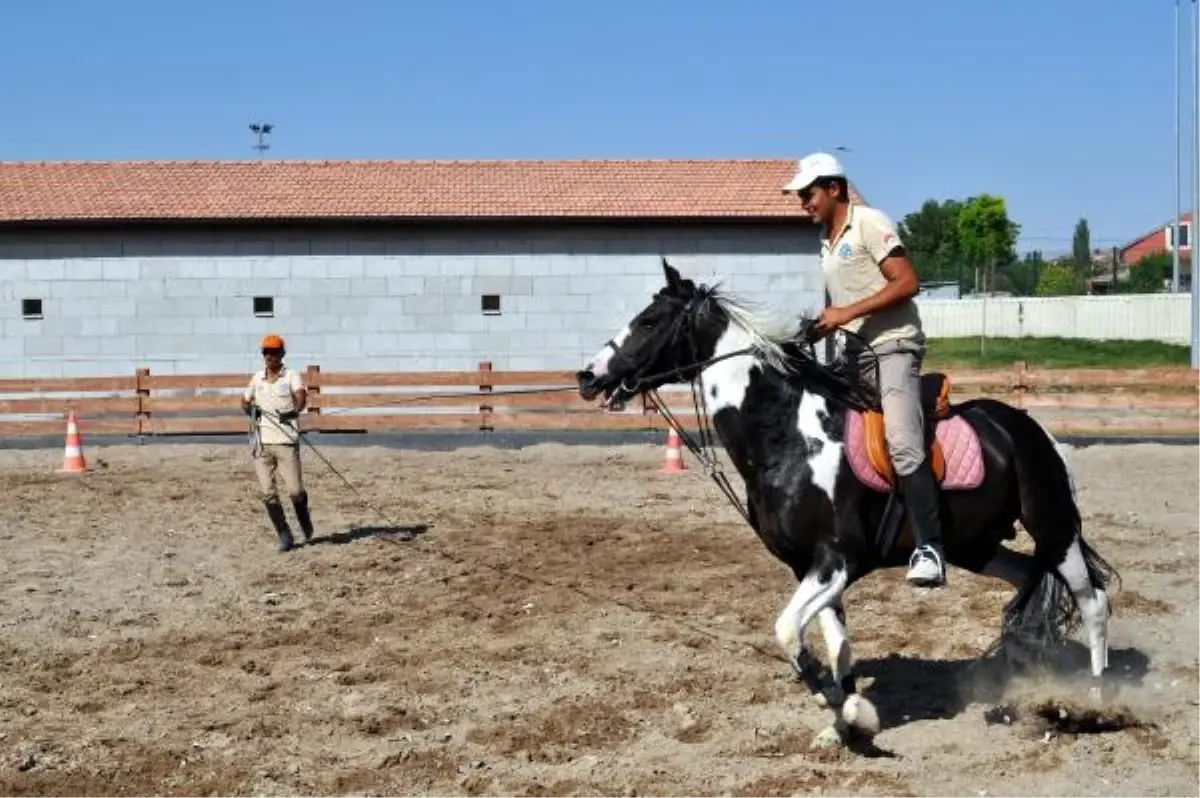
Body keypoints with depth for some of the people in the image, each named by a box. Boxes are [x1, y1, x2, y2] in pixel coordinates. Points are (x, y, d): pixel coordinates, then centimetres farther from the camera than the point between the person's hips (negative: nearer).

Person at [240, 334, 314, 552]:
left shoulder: (291, 376, 0)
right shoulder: (257, 378, 13)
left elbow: (301, 397, -17)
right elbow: (245, 401, 24)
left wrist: (293, 412, -38)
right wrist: (250, 409, 0)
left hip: (286, 442, -4)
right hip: (262, 443, 4)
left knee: (295, 490, -5)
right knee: (268, 493, -1)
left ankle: (304, 522, 26)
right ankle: (284, 536, 9)